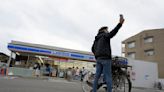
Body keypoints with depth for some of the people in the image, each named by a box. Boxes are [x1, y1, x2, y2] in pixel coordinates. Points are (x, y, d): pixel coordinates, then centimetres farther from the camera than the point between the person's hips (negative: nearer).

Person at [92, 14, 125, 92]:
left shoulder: (96, 39, 24)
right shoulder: (105, 35, 1)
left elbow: (93, 49, 28)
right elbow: (112, 33, -21)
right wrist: (120, 24, -29)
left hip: (98, 59, 8)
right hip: (105, 58, -7)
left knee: (97, 76, 6)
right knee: (108, 77, -6)